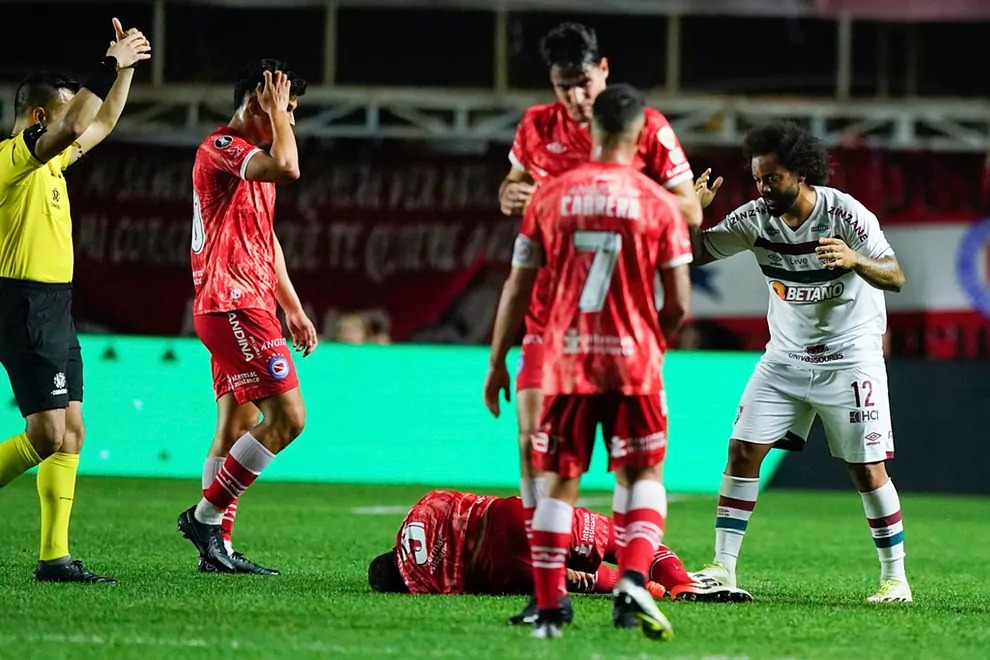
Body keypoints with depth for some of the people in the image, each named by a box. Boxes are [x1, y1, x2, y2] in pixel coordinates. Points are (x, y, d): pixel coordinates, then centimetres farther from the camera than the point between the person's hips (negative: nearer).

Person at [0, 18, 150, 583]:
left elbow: (102, 124, 29)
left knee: (71, 432, 5)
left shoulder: (51, 161, 15)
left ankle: (55, 556, 5)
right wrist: (111, 65, -21)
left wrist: (125, 68, 20)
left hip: (56, 312, 10)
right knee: (48, 435, -13)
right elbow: (75, 127, -28)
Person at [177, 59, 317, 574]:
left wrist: (292, 307, 24)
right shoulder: (220, 148, -12)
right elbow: (288, 169, -30)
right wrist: (277, 114, -15)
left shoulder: (252, 157, 21)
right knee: (287, 416, -15)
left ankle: (216, 547, 10)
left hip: (247, 307, 11)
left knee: (238, 427, 9)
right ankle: (205, 515, -9)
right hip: (234, 304, -11)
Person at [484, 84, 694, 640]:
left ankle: (549, 607, 5)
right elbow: (679, 305, -4)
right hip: (632, 361, -1)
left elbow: (517, 290, 2)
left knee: (560, 480, 9)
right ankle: (634, 580, -11)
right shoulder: (658, 203, -3)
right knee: (643, 474, 11)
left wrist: (497, 362, 11)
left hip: (565, 359, 1)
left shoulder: (550, 197, 1)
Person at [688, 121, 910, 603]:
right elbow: (697, 253, 2)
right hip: (784, 358, 4)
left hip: (849, 358, -4)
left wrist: (855, 261, -43)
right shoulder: (756, 219, -7)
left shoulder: (845, 214, -18)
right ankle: (723, 568, -2)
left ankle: (894, 577, 9)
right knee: (743, 452, -7)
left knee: (868, 470, -4)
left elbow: (895, 277, -22)